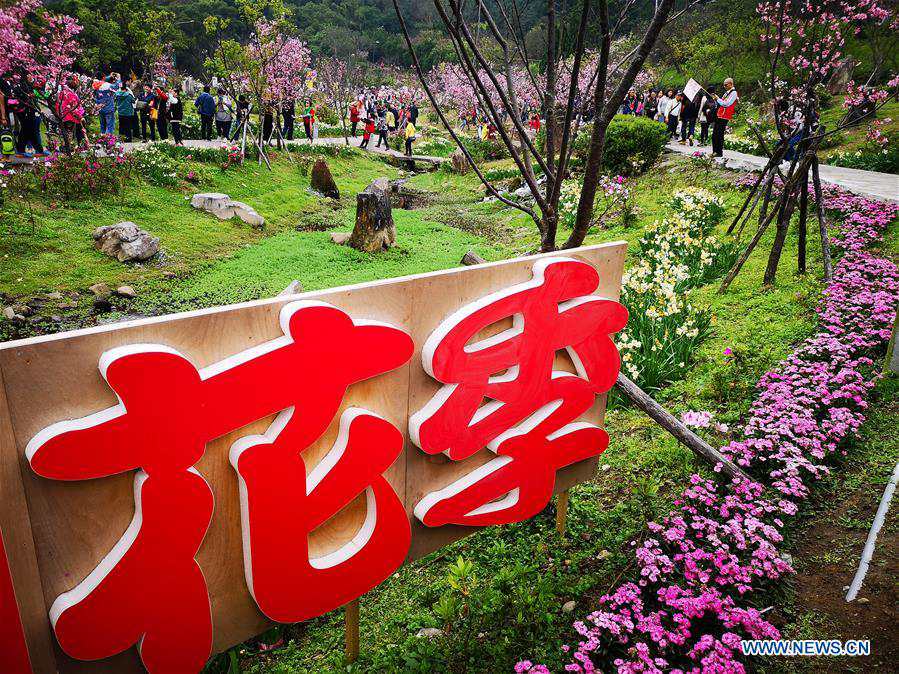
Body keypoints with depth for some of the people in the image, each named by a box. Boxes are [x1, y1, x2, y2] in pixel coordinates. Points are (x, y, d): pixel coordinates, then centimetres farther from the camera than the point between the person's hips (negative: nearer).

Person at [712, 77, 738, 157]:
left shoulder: (733, 93, -8)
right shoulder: (727, 93, 21)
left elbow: (726, 104, -18)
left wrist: (717, 99, -10)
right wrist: (716, 99, 11)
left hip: (724, 117, -9)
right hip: (719, 116, 9)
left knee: (719, 135, -11)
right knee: (714, 135, 9)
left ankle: (719, 152, -7)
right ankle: (714, 151, 15)